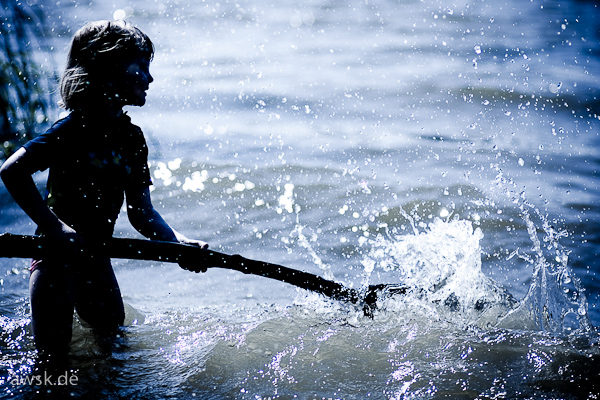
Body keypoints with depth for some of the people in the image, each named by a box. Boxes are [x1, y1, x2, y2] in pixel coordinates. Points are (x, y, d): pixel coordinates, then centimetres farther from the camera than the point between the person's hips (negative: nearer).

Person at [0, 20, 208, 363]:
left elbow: (142, 213, 2)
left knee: (113, 332, 21)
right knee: (54, 354, -7)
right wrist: (55, 228, -29)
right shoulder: (75, 130, -20)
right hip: (56, 256, -7)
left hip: (96, 257, 7)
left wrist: (179, 244, -14)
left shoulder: (132, 138, 3)